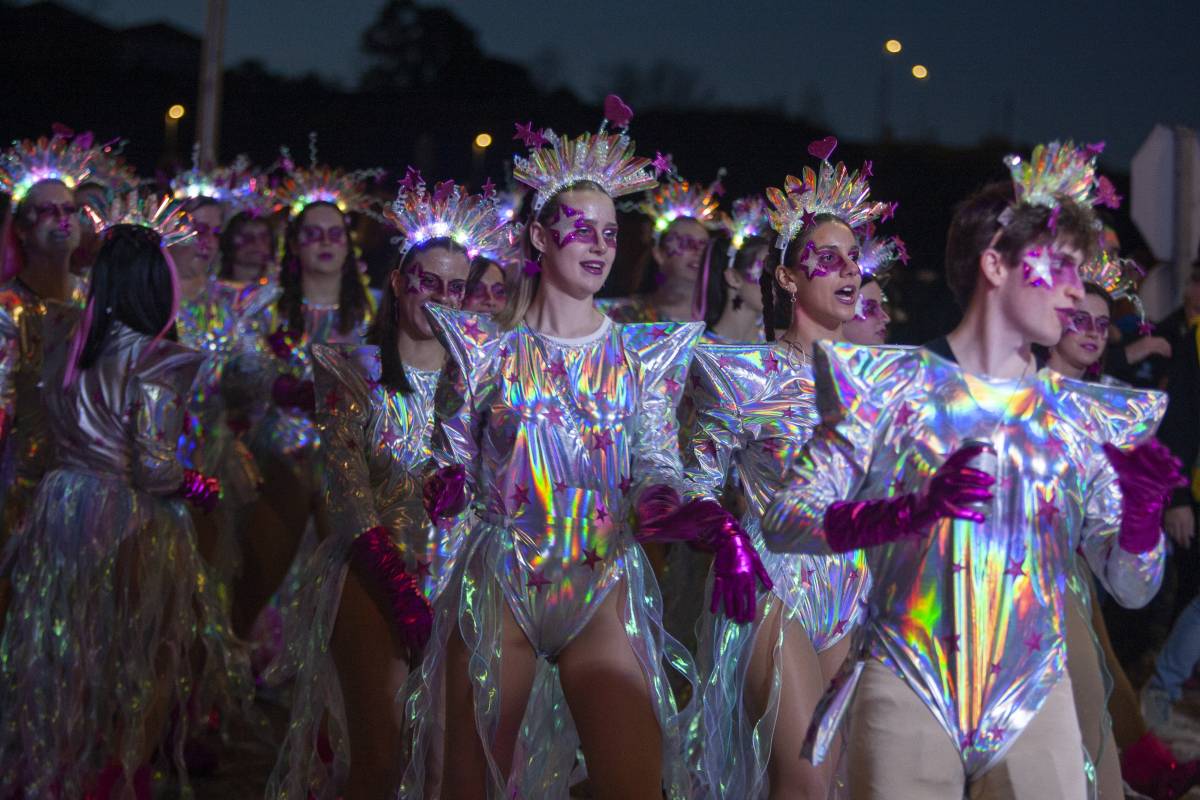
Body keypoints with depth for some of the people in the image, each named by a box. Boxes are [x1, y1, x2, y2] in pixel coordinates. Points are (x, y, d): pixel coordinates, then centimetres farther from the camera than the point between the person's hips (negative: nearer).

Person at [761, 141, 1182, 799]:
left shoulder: (1085, 417, 10)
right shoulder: (891, 382, -1)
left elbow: (1131, 587, 10)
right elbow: (783, 523, -8)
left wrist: (1142, 510, -12)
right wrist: (916, 510, -25)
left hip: (1035, 705, 3)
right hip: (907, 696, -3)